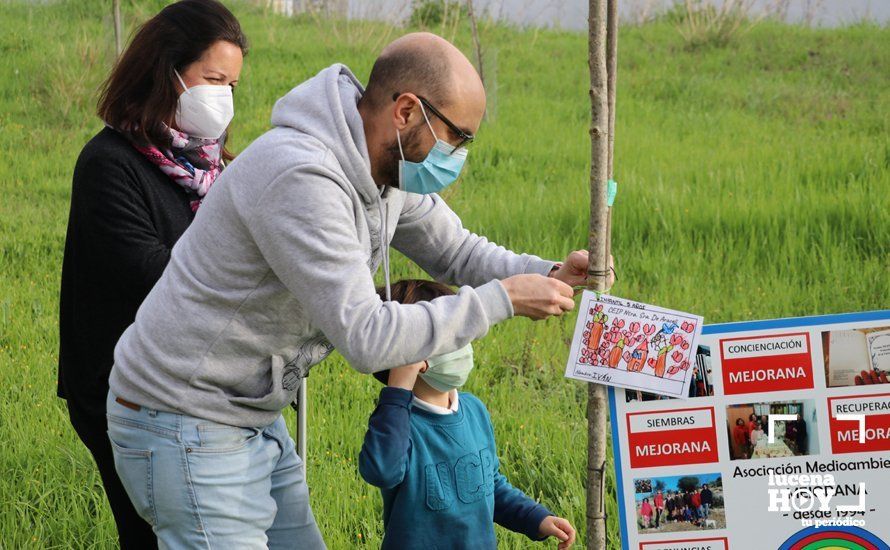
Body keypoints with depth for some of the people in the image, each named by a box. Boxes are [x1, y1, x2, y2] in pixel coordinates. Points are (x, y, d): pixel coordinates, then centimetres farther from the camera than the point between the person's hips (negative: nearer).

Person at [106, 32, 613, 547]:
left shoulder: (390, 170, 2)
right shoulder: (300, 178, -29)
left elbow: (454, 249, 17)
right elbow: (367, 339, -31)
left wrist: (548, 274, -3)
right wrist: (502, 300, -24)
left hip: (255, 421, 10)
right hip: (184, 427, -10)